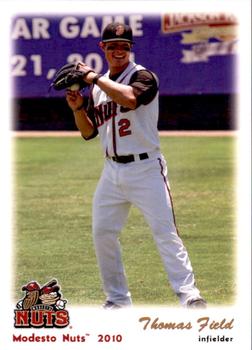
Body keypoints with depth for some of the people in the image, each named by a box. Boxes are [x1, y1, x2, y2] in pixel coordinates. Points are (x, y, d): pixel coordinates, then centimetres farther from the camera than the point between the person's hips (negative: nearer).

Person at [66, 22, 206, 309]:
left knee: (165, 231, -12)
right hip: (112, 172, 7)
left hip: (145, 169, -7)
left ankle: (188, 294, -15)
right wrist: (78, 108, -3)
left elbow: (130, 98, -32)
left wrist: (94, 78, -22)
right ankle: (118, 299, 14)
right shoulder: (99, 86, 13)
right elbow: (88, 132, 16)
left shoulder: (143, 76, -7)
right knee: (102, 233, 4)